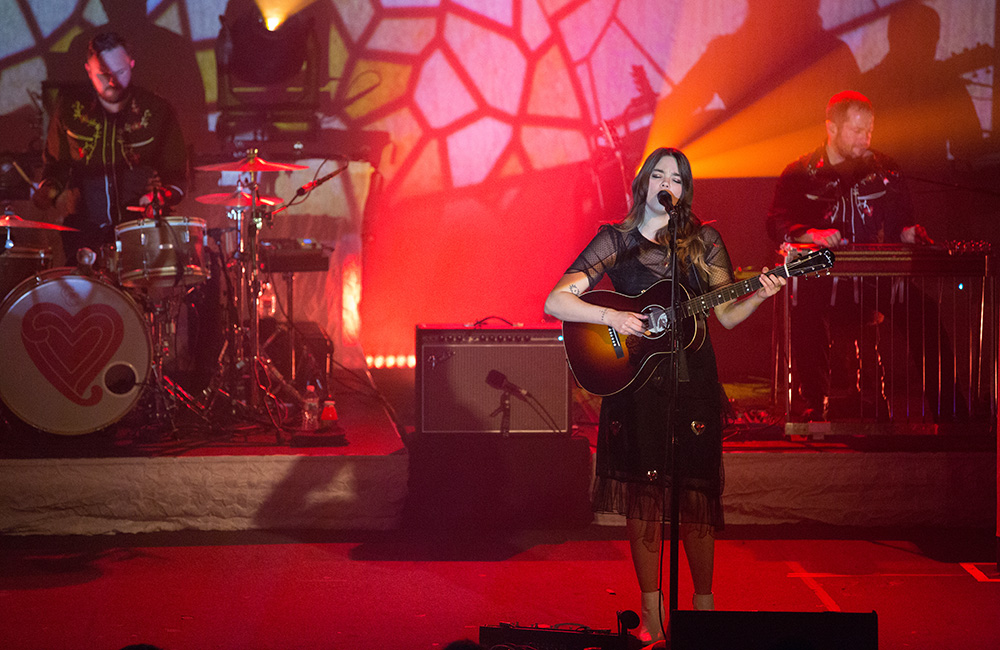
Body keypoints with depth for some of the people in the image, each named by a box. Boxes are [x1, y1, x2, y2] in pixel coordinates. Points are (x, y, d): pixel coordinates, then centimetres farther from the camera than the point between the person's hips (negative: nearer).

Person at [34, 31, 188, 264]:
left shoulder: (156, 111, 3)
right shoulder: (70, 110, 7)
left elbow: (176, 175, 10)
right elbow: (55, 163, 20)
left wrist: (156, 197, -10)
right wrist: (53, 190, 0)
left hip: (141, 227, -1)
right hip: (84, 226, 1)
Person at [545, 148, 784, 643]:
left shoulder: (703, 241, 8)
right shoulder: (615, 241, 3)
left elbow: (727, 315, 7)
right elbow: (556, 302, -2)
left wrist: (759, 296, -12)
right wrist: (611, 317, -14)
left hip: (692, 381, 1)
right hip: (634, 383, 0)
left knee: (695, 493, -1)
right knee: (642, 495, 0)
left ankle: (704, 605, 14)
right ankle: (651, 616, 9)